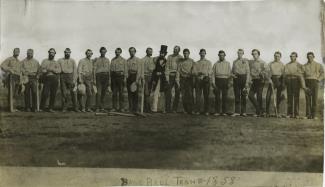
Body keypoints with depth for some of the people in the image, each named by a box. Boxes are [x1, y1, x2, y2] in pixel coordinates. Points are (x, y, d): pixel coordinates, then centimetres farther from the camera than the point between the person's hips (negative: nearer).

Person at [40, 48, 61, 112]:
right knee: (45, 94, -11)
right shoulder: (44, 61, 13)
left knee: (53, 94, 0)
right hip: (47, 78, -2)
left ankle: (51, 108, 7)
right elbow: (42, 70, -2)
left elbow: (59, 70, 0)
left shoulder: (56, 63, 17)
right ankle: (42, 108, -1)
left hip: (55, 79, 2)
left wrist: (52, 69, -13)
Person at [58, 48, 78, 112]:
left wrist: (74, 80, -6)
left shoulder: (72, 61, 6)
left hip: (70, 77, 0)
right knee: (64, 93, 1)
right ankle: (64, 108, 7)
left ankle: (75, 108, 1)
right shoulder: (60, 60, 8)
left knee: (73, 93, -5)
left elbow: (75, 71, 2)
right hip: (63, 77, 1)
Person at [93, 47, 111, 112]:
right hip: (99, 76, -3)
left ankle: (101, 107, 13)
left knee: (103, 92, 5)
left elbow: (109, 70, 13)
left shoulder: (107, 60, 14)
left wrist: (109, 79, 7)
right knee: (98, 92, -9)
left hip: (106, 76, 3)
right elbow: (94, 69, 1)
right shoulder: (96, 60, 4)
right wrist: (94, 79, -7)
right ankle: (97, 108, -8)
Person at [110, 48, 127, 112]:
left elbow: (125, 69, 1)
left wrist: (125, 78, -8)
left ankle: (121, 107, 1)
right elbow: (111, 69, 15)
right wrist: (110, 77, 8)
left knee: (121, 92, -3)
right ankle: (114, 107, 4)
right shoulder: (112, 60, 15)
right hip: (114, 75, 3)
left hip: (120, 76, -3)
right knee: (114, 92, 1)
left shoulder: (123, 60, 6)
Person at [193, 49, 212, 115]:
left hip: (206, 80, -1)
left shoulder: (208, 62, 12)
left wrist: (203, 73, -14)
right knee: (198, 96, -3)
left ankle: (206, 111, 2)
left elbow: (210, 72, 0)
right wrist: (199, 73, -14)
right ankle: (197, 110, 1)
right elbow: (194, 72, 3)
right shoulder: (196, 63, 16)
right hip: (198, 80, 1)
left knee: (206, 96, -2)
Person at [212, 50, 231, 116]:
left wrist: (229, 82, -3)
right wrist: (213, 82, -3)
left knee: (225, 96, 0)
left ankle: (224, 111, 5)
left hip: (225, 80, 0)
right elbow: (213, 73, 7)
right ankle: (217, 111, 2)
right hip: (217, 80, 0)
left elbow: (229, 73, 7)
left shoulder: (227, 64, 11)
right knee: (217, 96, -2)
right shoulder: (216, 64, 11)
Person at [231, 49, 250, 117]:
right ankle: (237, 112, 4)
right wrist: (233, 75, -5)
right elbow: (232, 71, 20)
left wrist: (247, 82, -10)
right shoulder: (234, 62, 14)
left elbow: (248, 72, -2)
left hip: (243, 77, -3)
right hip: (236, 78, 3)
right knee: (237, 95, 1)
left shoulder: (245, 61, 3)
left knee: (243, 95, 1)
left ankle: (243, 111, 7)